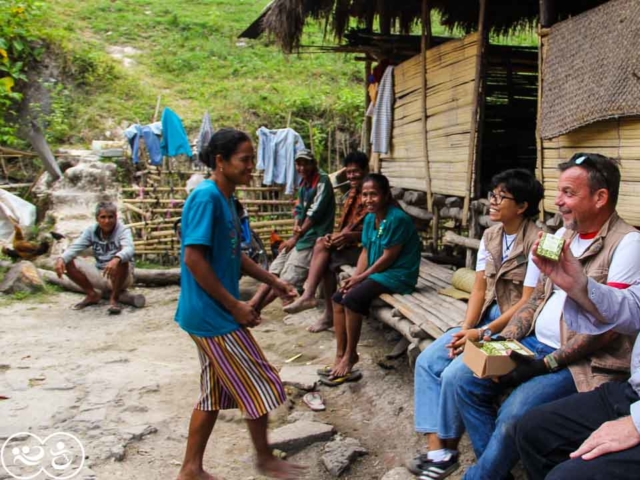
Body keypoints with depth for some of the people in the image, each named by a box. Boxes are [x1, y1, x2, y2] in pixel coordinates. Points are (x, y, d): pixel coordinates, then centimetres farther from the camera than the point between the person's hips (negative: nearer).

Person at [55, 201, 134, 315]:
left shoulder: (123, 231, -14)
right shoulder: (91, 231, 0)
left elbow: (129, 249, -33)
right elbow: (75, 247, -9)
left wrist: (116, 259, -56)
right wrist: (61, 258, -31)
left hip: (121, 277, -4)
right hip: (99, 275, 4)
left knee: (121, 261, -37)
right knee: (68, 263, -11)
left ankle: (114, 298, -14)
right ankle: (92, 295, 5)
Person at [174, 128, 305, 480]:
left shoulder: (225, 199, 11)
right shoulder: (206, 197, -18)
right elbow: (194, 258, -23)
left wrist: (272, 281, 16)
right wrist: (235, 305, -19)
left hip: (212, 315, 10)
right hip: (214, 316, -10)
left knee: (215, 393, 17)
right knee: (261, 386, 2)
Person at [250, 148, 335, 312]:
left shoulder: (322, 181, -12)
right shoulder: (303, 182, 13)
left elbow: (315, 213, -16)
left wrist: (295, 238, -12)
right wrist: (296, 225, -6)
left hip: (313, 238, -9)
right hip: (300, 236, 9)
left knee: (288, 278, -10)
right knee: (274, 271, 3)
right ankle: (251, 306, 1)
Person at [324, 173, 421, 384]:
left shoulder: (397, 219, -19)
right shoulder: (370, 218, 7)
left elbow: (388, 257, -19)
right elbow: (365, 252, 9)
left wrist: (360, 278, -14)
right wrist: (354, 278, -7)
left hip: (398, 274, -9)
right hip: (377, 272, 9)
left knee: (353, 298, -26)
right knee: (338, 298, -1)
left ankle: (349, 356, -10)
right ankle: (340, 356, 4)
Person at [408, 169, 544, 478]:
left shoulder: (535, 242, -16)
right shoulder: (490, 236, 7)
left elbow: (528, 303, -18)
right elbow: (479, 288, 5)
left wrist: (484, 334, -20)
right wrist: (465, 329, -9)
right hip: (486, 317, 8)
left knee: (454, 374, -21)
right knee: (427, 362, -6)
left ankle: (450, 450, 4)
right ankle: (436, 449, -4)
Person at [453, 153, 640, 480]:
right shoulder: (563, 235, 11)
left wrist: (547, 364, -18)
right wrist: (503, 340, 0)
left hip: (587, 361, -8)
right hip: (536, 343, 8)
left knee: (514, 414, -26)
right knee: (468, 382, -3)